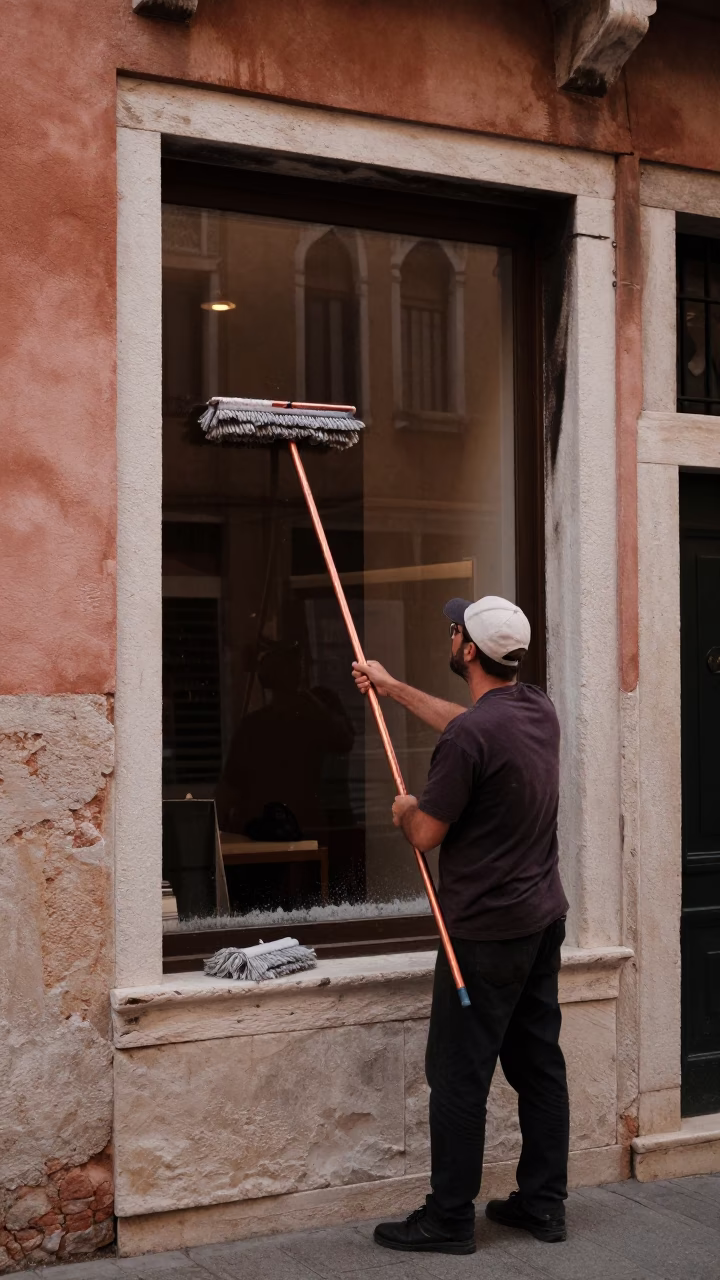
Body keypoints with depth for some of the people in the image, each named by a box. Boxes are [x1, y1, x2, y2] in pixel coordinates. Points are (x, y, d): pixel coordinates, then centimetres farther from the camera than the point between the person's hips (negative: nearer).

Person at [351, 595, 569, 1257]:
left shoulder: (470, 737, -23)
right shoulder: (539, 709, 5)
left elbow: (426, 834, -15)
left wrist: (405, 809, 8)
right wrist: (393, 688, 32)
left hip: (487, 930, -9)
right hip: (544, 917, 9)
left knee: (459, 1076, 1)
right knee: (539, 1064, 14)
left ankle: (449, 1220, 9)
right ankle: (543, 1203, 23)